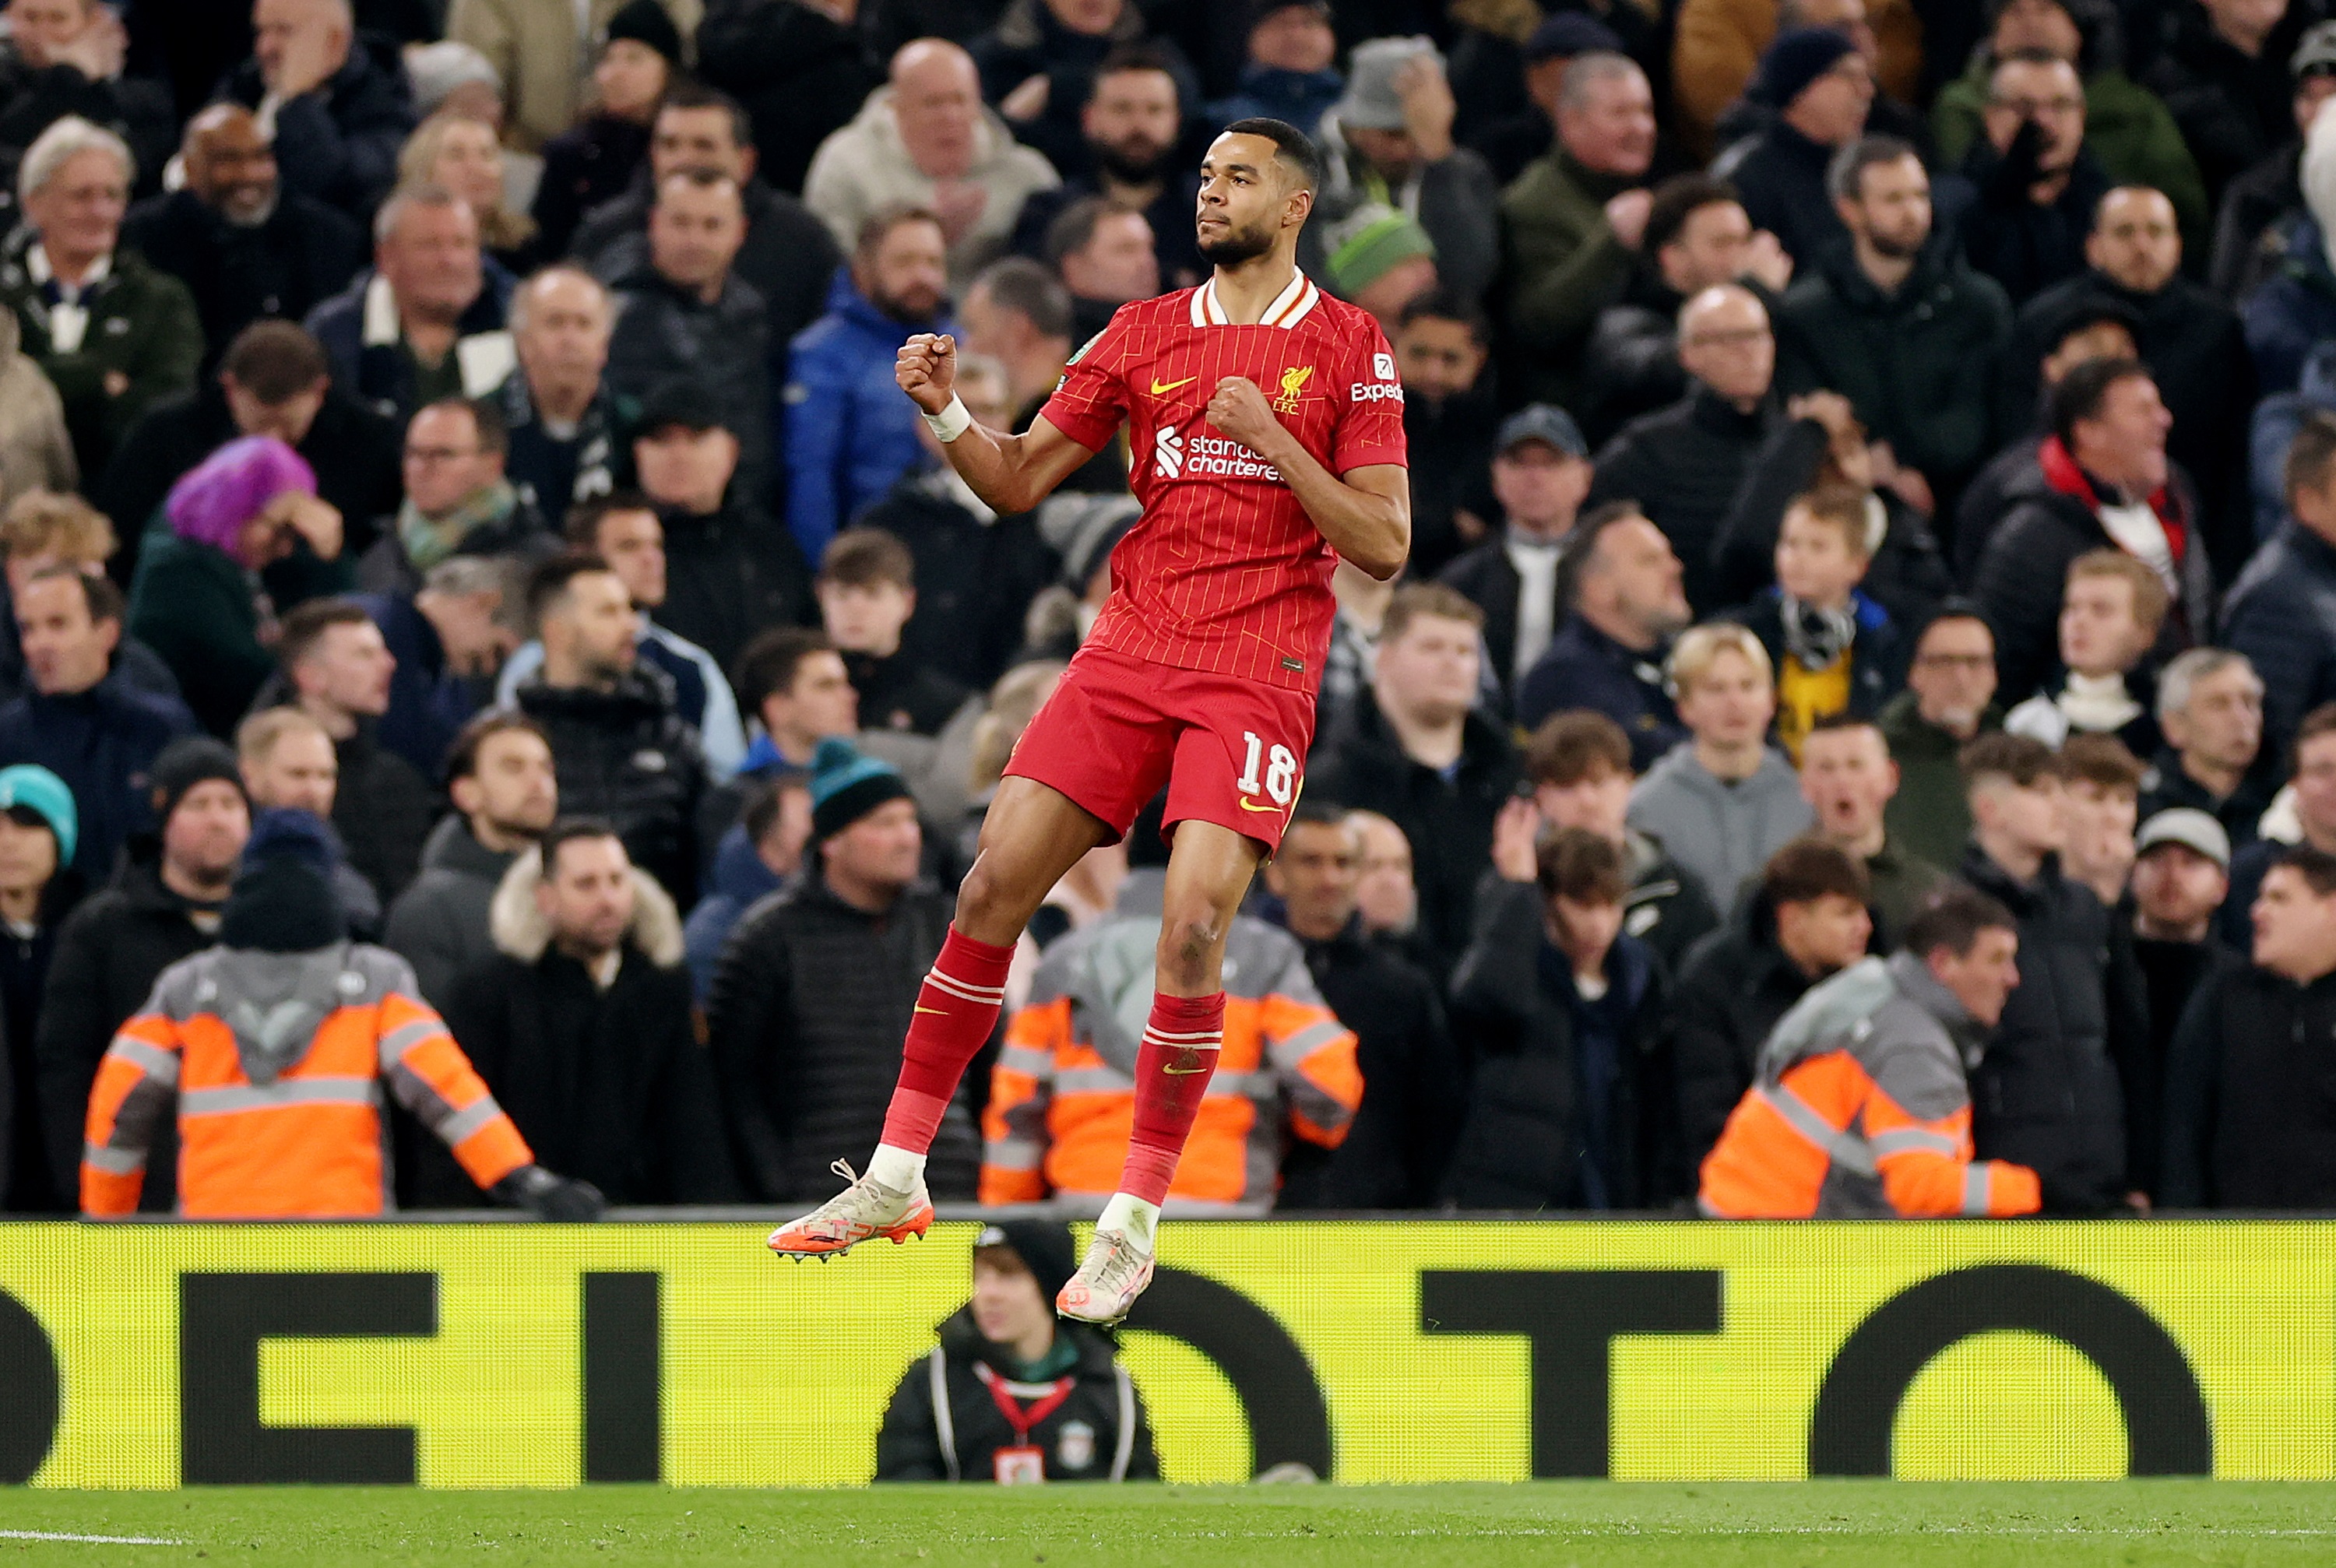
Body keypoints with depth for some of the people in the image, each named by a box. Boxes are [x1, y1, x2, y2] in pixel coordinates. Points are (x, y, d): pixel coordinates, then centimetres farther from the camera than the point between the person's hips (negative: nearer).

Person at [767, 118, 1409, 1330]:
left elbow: (1384, 547, -4)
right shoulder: (1144, 332, 12)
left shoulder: (1348, 347, 1)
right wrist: (945, 412, -4)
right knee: (992, 886, -4)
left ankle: (1133, 1226, -8)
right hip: (1129, 648, 4)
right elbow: (1018, 481, 15)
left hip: (1259, 670, -4)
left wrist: (1268, 436, -13)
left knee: (1193, 924, -18)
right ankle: (897, 1177, 7)